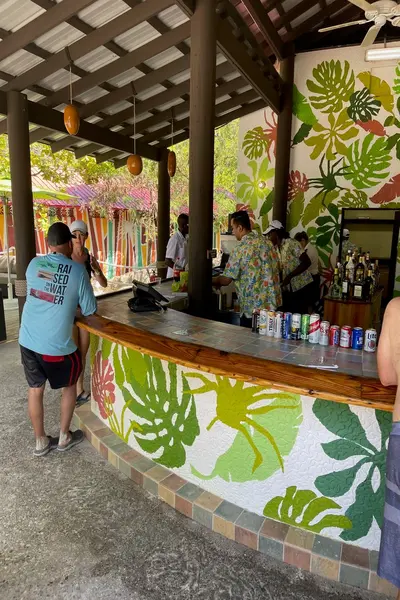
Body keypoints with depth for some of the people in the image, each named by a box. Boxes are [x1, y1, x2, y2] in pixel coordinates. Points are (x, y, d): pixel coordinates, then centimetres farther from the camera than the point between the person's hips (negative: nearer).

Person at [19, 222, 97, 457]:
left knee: (35, 389, 18)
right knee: (70, 385, 20)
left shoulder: (34, 264, 1)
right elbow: (90, 310, -6)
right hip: (56, 345, -4)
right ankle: (64, 437, 31)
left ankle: (41, 442, 33)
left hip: (28, 340, 4)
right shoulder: (77, 269, -12)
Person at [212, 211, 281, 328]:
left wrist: (212, 281, 9)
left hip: (252, 308, -7)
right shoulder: (267, 242, 7)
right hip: (273, 304, 7)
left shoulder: (240, 249, -14)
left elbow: (226, 280, -11)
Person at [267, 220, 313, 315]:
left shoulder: (291, 244, -14)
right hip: (288, 288, 7)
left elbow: (307, 262, -20)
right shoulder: (276, 249, 8)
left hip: (302, 286, -7)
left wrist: (289, 276, -24)